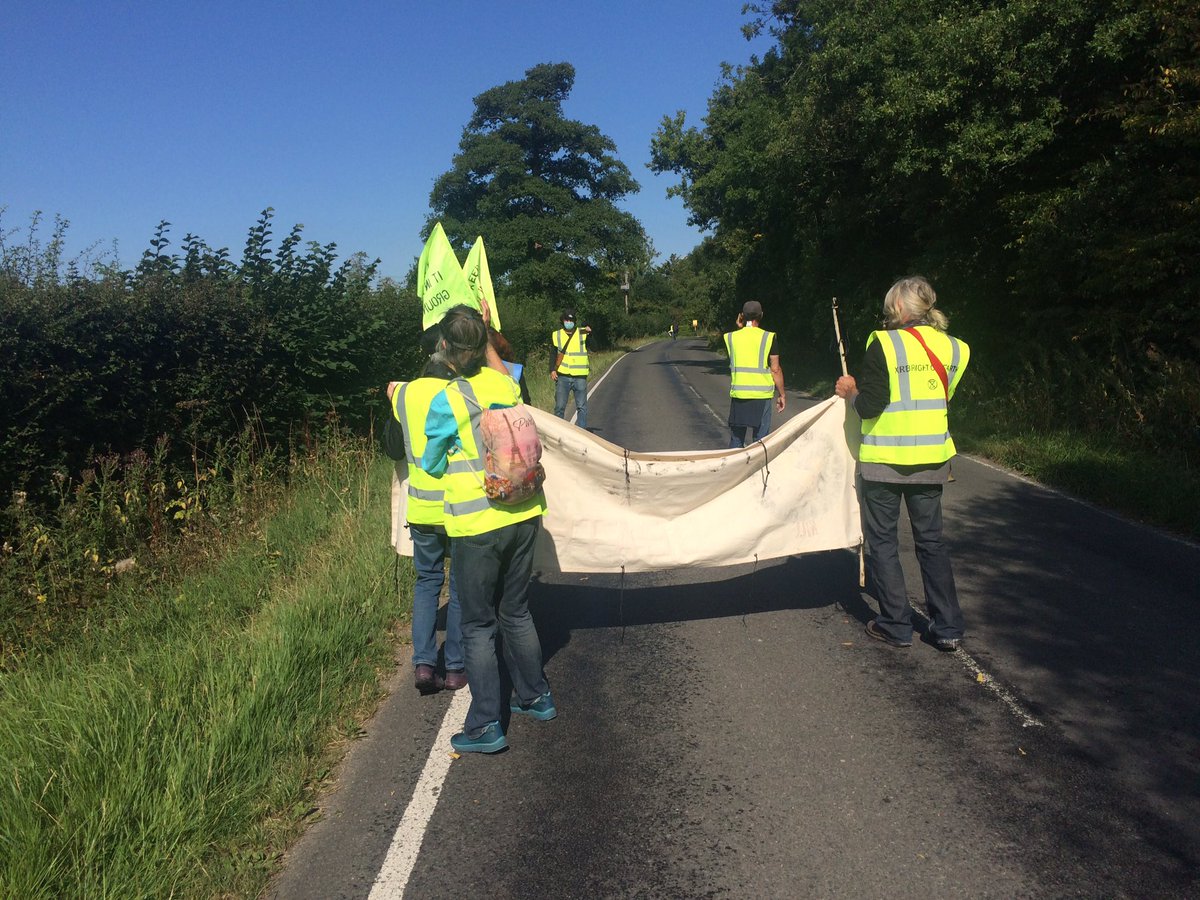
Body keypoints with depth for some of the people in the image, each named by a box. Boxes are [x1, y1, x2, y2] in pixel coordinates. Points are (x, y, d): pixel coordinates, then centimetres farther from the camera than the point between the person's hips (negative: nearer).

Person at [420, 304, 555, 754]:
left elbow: (432, 465, 0)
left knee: (479, 626, 7)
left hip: (477, 526, -5)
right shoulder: (505, 384, 0)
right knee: (517, 613, 21)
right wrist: (484, 336, 35)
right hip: (522, 516, 6)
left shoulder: (445, 402, -15)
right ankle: (536, 697, 34)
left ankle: (485, 726, 12)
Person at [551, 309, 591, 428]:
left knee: (581, 406, 1)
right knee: (559, 406, 1)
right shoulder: (556, 335, 8)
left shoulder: (582, 333, 6)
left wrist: (590, 333, -17)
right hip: (562, 376, 1)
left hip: (580, 376, 0)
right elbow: (553, 355, 12)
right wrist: (552, 370, -1)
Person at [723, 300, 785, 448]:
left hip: (738, 394, 3)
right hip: (762, 395, -2)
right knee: (760, 440, 4)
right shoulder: (768, 337, -5)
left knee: (736, 439, 11)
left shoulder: (731, 337, 3)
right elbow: (775, 369, -5)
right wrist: (781, 394, 5)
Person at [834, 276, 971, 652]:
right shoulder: (951, 347, 2)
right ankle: (947, 628, 17)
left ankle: (896, 625, 12)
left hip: (884, 459, -5)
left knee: (882, 541, 8)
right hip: (930, 459, 5)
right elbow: (946, 399, 10)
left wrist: (851, 391, 3)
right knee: (931, 540, 15)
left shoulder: (884, 344, -14)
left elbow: (869, 406, -17)